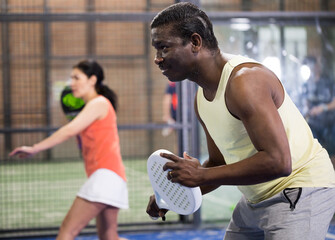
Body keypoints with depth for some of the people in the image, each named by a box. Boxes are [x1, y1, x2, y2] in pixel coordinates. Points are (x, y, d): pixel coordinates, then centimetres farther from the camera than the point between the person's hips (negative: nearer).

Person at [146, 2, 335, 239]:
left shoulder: (245, 81, -24)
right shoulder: (202, 98, 5)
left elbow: (278, 162, -31)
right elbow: (219, 163, 15)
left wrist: (201, 175, -27)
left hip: (300, 192, -9)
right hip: (256, 199, 9)